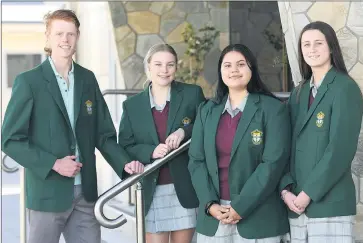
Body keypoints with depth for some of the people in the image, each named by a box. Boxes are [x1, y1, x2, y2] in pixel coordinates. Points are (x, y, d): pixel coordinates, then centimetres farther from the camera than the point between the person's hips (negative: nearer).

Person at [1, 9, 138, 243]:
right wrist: (53, 164, -17)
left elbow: (103, 134, 9)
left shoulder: (88, 79, 8)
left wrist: (125, 164, -7)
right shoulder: (29, 81, -6)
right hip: (48, 192, -4)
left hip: (85, 191, 4)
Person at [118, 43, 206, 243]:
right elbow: (125, 147, 4)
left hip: (186, 188, -1)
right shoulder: (132, 105, 5)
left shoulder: (193, 94, 1)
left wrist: (184, 131, -15)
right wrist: (150, 152, -15)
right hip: (152, 191, 1)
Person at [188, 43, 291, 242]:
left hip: (258, 216, -3)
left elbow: (273, 163, -10)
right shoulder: (207, 110, 10)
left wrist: (240, 207, -14)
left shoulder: (273, 109, -2)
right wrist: (210, 204, -7)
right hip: (212, 217, 3)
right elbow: (196, 161, 6)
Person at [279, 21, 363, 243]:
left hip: (330, 203, -6)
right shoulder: (299, 93, 14)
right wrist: (286, 189, -4)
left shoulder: (345, 88, -5)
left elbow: (341, 149, -13)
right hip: (297, 202, 6)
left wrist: (308, 193, -13)